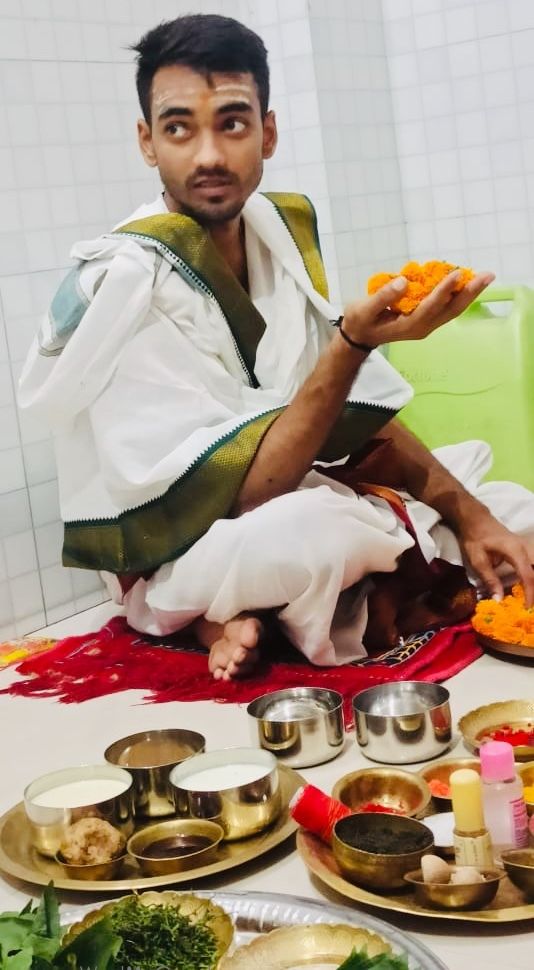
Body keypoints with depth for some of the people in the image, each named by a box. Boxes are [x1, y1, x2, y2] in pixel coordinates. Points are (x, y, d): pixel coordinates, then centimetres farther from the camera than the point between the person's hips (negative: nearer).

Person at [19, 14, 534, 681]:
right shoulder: (126, 283, -21)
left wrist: (468, 513, -9)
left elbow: (359, 416, 3)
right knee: (319, 531, -39)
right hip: (174, 556, -8)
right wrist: (354, 343, -35)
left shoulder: (284, 229, -1)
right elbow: (245, 491, -26)